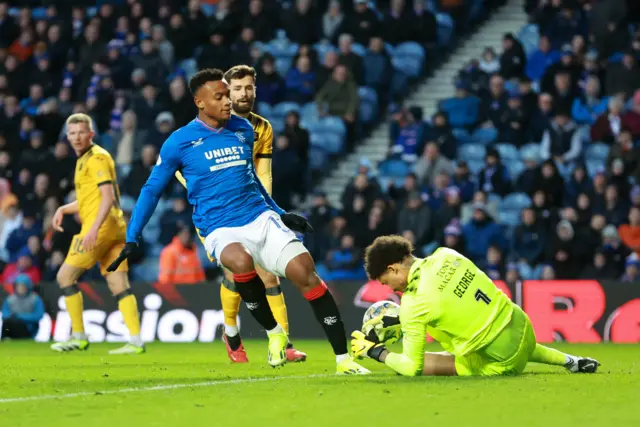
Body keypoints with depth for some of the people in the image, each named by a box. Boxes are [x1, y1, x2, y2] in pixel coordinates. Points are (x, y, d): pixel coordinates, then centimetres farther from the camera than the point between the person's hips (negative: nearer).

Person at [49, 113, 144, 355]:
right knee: (119, 286, 2)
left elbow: (108, 196, -19)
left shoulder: (96, 158, -9)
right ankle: (136, 341, -6)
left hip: (102, 227, -9)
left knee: (65, 276, -2)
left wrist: (94, 229, -28)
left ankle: (79, 337, 0)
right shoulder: (84, 160, 22)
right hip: (115, 229, 9)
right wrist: (63, 210, 20)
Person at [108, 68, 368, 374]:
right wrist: (132, 239, 1)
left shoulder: (243, 129, 10)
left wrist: (280, 212, 28)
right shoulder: (179, 142, -2)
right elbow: (152, 190, 6)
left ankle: (343, 359, -12)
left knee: (304, 271, -18)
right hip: (221, 231, -4)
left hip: (262, 219, 4)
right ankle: (274, 333, -12)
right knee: (241, 261, -38)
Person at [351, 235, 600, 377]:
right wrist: (395, 320, 18)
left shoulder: (413, 303, -19)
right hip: (520, 326, 8)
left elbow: (413, 367, -13)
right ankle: (568, 361, 31)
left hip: (501, 362, -8)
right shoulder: (445, 255, 0)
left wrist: (376, 352, 1)